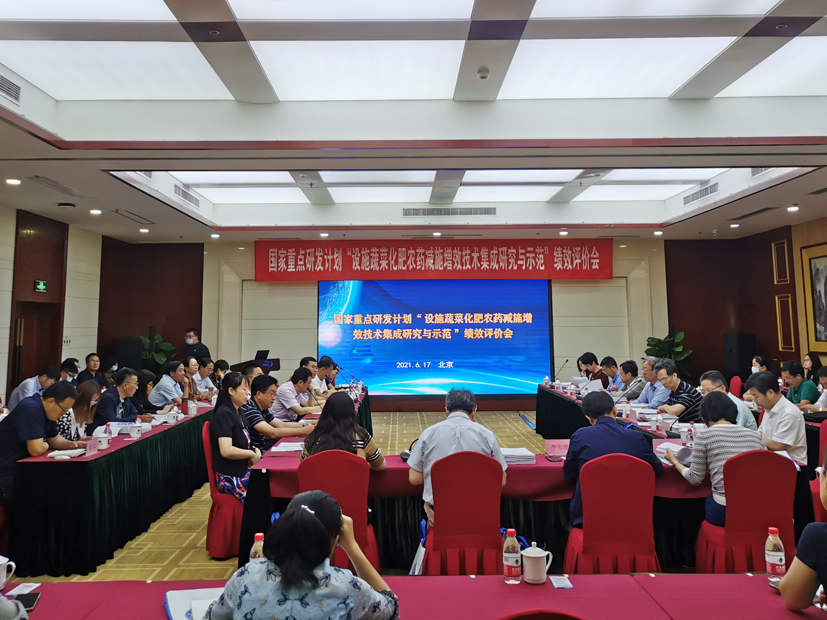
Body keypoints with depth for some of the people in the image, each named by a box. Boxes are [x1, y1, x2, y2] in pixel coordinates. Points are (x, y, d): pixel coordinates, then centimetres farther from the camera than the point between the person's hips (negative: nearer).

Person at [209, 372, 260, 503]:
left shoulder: (235, 413, 12)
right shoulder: (224, 414, -15)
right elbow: (226, 451, -25)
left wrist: (256, 451, 0)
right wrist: (252, 454, -13)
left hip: (242, 471, 8)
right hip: (230, 478, -8)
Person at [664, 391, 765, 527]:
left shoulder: (704, 436, -4)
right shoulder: (755, 435, 6)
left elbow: (695, 479, -1)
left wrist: (675, 461, 16)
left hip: (723, 511, -3)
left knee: (706, 499, 29)